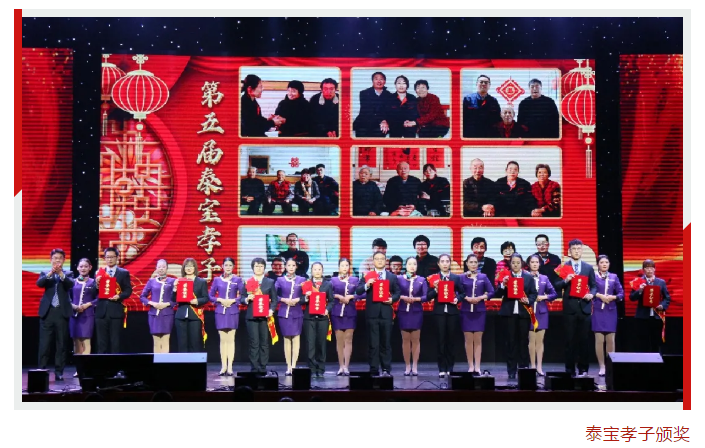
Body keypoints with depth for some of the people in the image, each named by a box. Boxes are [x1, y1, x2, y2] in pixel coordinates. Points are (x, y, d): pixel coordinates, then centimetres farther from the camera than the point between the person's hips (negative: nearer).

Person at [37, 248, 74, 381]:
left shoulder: (68, 274, 10)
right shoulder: (45, 273, 11)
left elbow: (71, 284, -10)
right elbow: (39, 283, -9)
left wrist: (60, 274, -24)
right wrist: (50, 273, -23)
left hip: (62, 312, 0)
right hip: (47, 312, 0)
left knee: (61, 344, 2)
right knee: (44, 344, -1)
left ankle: (59, 372, 6)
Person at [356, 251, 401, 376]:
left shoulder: (392, 277, 11)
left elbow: (398, 293, 13)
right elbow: (358, 291, -1)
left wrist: (392, 299, -7)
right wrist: (366, 285, -19)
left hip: (386, 313, 1)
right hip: (372, 313, -1)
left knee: (386, 343, 4)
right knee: (373, 344, 0)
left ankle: (386, 369, 9)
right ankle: (374, 370, 4)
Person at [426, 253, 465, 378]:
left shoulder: (456, 278, 8)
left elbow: (462, 293, 11)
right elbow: (428, 297, 0)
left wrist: (457, 299, -8)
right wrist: (435, 290, -18)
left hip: (452, 311, 1)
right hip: (439, 312, -1)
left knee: (451, 340, 4)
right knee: (440, 340, -1)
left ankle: (450, 368, 12)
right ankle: (442, 369, 4)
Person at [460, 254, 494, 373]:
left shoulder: (483, 277, 6)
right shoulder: (462, 277, 3)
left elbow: (491, 292, 2)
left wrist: (480, 298, -11)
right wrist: (467, 298, -16)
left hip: (480, 311, 1)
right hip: (466, 311, 0)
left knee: (478, 339, 2)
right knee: (468, 339, 3)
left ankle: (477, 367, 4)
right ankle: (470, 366, 10)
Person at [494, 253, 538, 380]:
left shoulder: (529, 277, 9)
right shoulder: (505, 277, 6)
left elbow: (533, 294, 7)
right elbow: (497, 294, 1)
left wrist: (528, 301, -12)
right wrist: (503, 284, -15)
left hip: (524, 312, 1)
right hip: (509, 312, 0)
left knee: (523, 341, 3)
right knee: (511, 342, 2)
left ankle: (524, 368, 10)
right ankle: (511, 371, 4)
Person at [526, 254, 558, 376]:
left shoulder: (544, 278, 8)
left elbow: (554, 294, 7)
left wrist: (544, 297, -9)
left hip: (542, 311, 2)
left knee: (540, 340, 3)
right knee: (531, 340, 1)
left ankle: (539, 366, 4)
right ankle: (533, 366, 7)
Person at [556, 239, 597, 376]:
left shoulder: (589, 268, 10)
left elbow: (594, 285, 11)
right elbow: (557, 286, -1)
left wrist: (592, 294, -9)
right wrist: (565, 280, -19)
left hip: (584, 307, 2)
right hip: (569, 307, -2)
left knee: (584, 339, 3)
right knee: (570, 340, 1)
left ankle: (583, 369, 11)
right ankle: (570, 369, 7)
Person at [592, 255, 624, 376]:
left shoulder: (614, 277, 10)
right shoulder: (593, 276, 2)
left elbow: (621, 293, 6)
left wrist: (613, 297, -11)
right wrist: (600, 295, -18)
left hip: (611, 311, 2)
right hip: (598, 311, -2)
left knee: (610, 340, 3)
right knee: (599, 340, -3)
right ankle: (602, 367, 3)